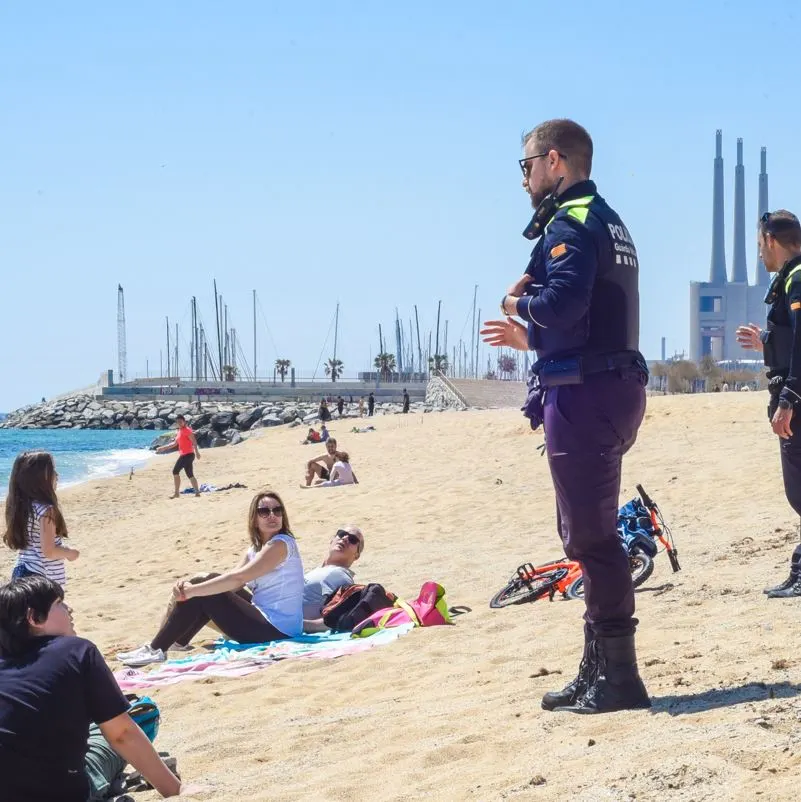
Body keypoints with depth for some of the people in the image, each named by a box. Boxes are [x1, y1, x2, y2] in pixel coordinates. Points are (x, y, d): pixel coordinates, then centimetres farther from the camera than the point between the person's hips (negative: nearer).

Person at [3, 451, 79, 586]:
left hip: (21, 574, 9)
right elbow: (49, 551, -22)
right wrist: (70, 553, -2)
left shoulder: (20, 506, 6)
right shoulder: (46, 510, -19)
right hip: (42, 579, -9)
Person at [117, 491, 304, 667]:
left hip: (277, 628, -9)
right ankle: (176, 641, 20)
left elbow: (238, 578, -23)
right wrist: (191, 587, -13)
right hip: (265, 619, 9)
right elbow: (231, 583, 3)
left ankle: (156, 650, 0)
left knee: (201, 596, -9)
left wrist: (193, 590, -20)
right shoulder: (255, 549, 14)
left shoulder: (281, 544, -15)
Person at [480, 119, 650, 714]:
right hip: (613, 387, 11)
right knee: (589, 532, 16)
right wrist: (529, 338, 23)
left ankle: (619, 679, -3)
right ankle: (599, 672, 23)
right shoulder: (608, 222, 20)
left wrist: (518, 301, -7)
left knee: (591, 536, -6)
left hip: (584, 396, -11)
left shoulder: (570, 223, -12)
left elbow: (562, 302, -27)